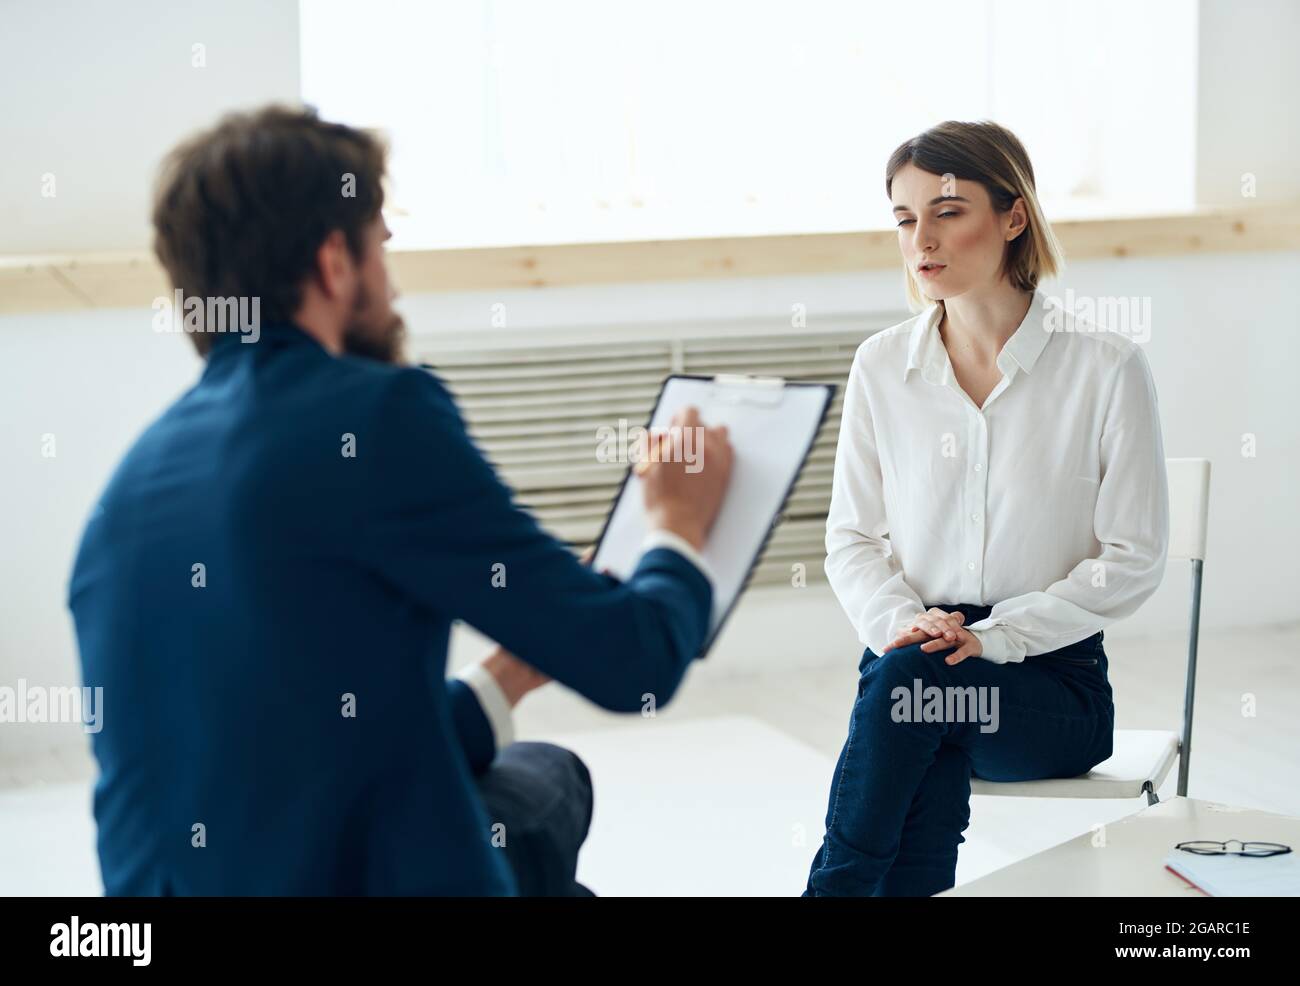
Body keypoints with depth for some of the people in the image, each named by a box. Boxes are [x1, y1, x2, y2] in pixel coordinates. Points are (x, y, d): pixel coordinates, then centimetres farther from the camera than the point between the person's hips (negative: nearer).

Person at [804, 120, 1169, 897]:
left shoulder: (1106, 367, -5)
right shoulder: (882, 365, 6)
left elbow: (1134, 560, -5)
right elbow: (851, 538, 9)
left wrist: (992, 637, -16)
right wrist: (902, 622, -13)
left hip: (1052, 679, -2)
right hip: (916, 668, 2)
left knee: (911, 678, -34)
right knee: (934, 759, -33)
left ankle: (836, 888, -24)